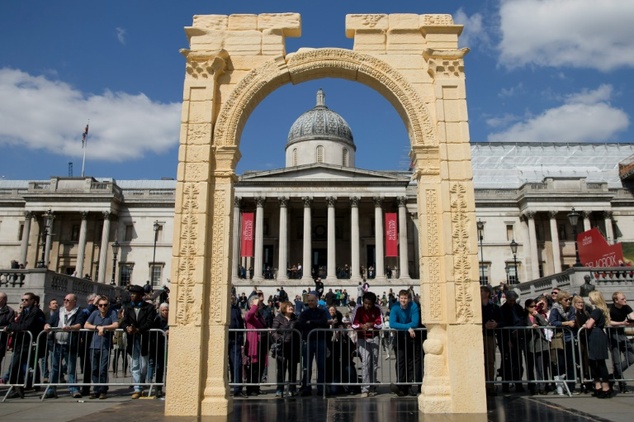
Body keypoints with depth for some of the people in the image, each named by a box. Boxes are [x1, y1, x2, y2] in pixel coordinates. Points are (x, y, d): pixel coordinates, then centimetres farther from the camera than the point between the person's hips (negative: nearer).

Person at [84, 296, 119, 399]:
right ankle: (96, 390, 18)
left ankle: (103, 391, 7)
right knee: (94, 369, 7)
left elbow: (116, 325, -13)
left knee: (103, 369, -4)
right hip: (94, 345, 3)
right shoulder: (95, 313, 7)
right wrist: (97, 327, -10)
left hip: (106, 346, -3)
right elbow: (86, 325, 2)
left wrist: (103, 327, -16)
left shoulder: (112, 313, -2)